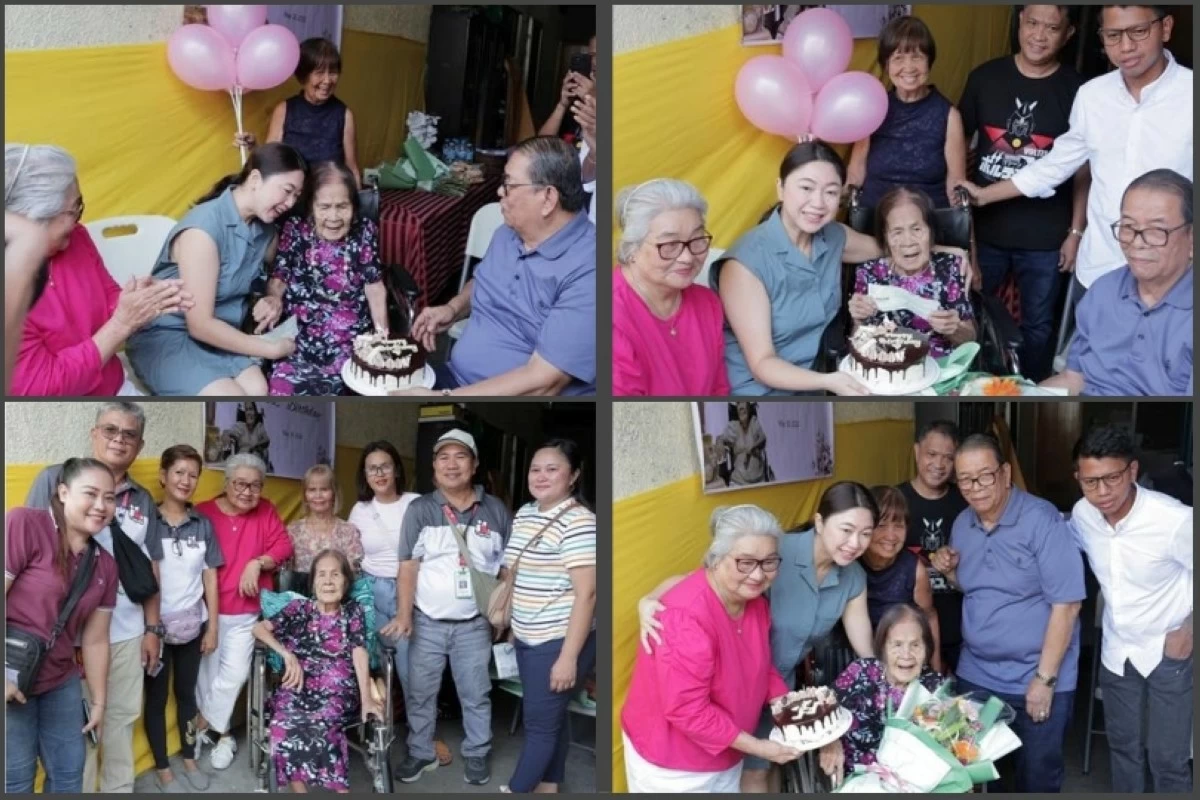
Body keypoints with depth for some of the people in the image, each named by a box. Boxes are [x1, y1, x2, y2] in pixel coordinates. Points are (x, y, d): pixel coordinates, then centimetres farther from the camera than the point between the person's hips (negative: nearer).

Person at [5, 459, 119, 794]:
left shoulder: (105, 565, 5)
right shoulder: (24, 525, -18)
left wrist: (99, 702, 13)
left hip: (61, 683, 7)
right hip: (12, 683, -7)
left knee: (69, 774, 13)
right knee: (15, 780, 1)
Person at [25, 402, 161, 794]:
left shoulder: (143, 500, 9)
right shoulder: (56, 479, -4)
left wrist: (153, 628, 11)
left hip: (128, 632, 4)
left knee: (123, 718, 14)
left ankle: (120, 790, 29)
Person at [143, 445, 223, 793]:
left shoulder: (203, 524, 2)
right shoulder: (147, 522, -8)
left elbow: (210, 577, 4)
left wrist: (212, 627, 3)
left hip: (192, 623, 3)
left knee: (187, 692, 16)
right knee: (156, 696, 10)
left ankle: (190, 759, 31)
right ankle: (162, 768, 22)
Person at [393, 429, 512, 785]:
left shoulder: (496, 511, 0)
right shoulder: (419, 510, -3)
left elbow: (509, 565, 5)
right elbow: (408, 565, -6)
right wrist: (404, 615, -14)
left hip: (475, 624, 0)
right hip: (427, 623, 0)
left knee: (476, 695, 10)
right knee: (421, 694, 10)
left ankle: (476, 755, 26)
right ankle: (420, 753, 27)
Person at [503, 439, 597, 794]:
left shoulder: (578, 522, -19)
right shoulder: (524, 514, 7)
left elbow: (586, 593, -21)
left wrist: (568, 657, -22)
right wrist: (513, 626, 18)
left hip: (559, 641, -8)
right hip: (528, 639, 8)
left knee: (540, 722, 2)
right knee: (551, 717, 17)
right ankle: (548, 787, 28)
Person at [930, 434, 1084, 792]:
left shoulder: (1042, 520, -17)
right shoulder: (962, 524, 3)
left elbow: (1066, 603, -18)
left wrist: (1045, 678, -18)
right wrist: (949, 571, -4)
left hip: (1036, 676, -5)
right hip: (976, 674, 6)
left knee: (1037, 775, 11)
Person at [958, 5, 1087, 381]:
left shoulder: (1077, 90, -6)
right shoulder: (984, 77, -1)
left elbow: (1084, 168, -1)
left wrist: (1076, 231, -3)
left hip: (1045, 237, -2)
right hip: (984, 229, 2)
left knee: (1038, 324, 13)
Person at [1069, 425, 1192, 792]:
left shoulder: (1175, 520, -30)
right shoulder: (1082, 515, -13)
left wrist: (1189, 631, -14)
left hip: (1168, 652, -4)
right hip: (1116, 650, 5)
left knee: (1167, 757, 5)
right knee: (1122, 746, 20)